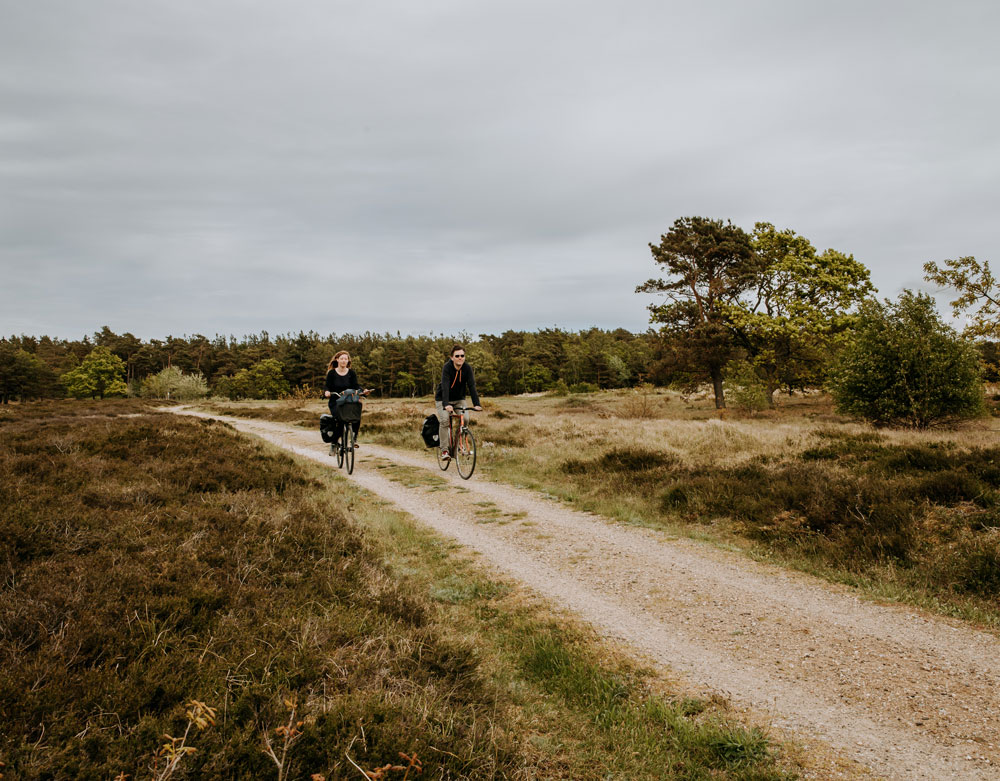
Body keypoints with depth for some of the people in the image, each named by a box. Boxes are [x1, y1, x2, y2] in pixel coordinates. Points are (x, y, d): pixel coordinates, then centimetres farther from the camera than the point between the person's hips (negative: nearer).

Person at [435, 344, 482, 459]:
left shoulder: (467, 368, -16)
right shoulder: (447, 368, -25)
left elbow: (472, 386, -23)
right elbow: (445, 387, -37)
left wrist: (476, 404, -35)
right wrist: (446, 404, -51)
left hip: (459, 399, 3)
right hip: (443, 399, -3)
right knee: (444, 421, -21)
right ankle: (444, 450, -11)